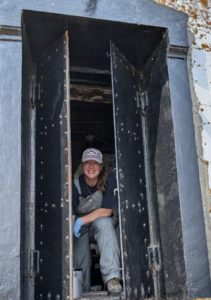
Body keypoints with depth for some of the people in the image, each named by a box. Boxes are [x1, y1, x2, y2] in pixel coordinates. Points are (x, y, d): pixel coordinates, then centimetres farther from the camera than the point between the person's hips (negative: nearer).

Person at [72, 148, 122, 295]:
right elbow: (70, 215, -21)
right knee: (80, 261, -17)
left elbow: (106, 211, -18)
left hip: (101, 224, -1)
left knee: (104, 223, -35)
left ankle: (112, 277, -41)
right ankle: (84, 292, 13)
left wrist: (81, 221, -23)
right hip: (81, 229, 2)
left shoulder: (109, 180, -16)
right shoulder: (76, 185, -15)